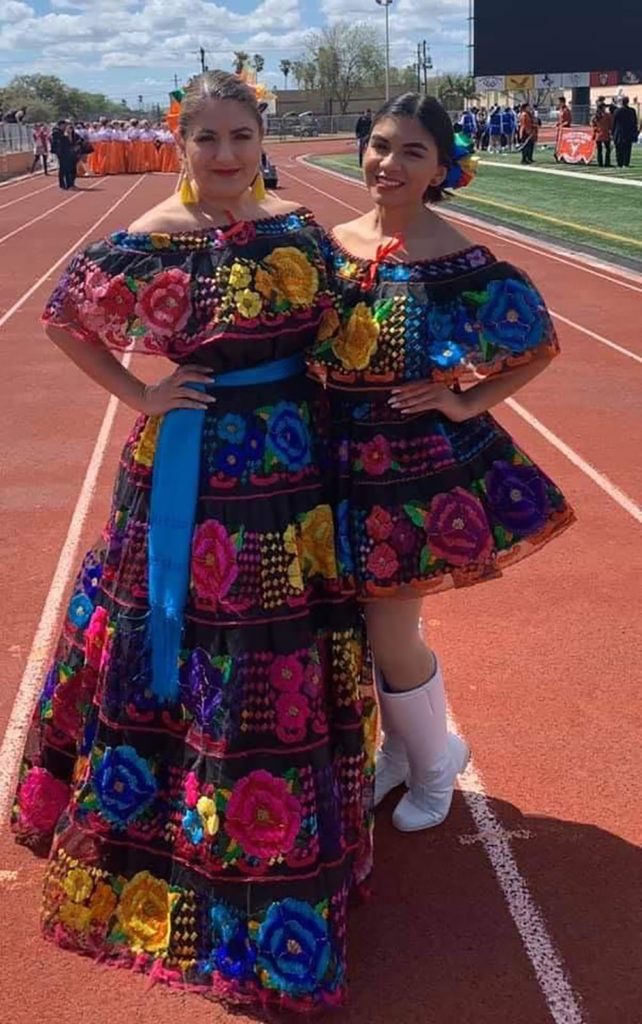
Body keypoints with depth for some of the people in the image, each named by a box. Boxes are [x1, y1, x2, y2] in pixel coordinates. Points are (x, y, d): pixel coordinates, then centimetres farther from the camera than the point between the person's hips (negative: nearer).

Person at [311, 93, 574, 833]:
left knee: (389, 630, 1)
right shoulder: (330, 246, 1)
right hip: (346, 460, 5)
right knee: (364, 621, 14)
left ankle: (433, 758, 32)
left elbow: (541, 345, -5)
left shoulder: (460, 265, -14)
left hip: (420, 466, -5)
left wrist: (469, 402, -13)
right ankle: (403, 746, 41)